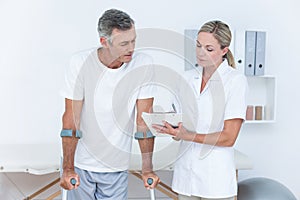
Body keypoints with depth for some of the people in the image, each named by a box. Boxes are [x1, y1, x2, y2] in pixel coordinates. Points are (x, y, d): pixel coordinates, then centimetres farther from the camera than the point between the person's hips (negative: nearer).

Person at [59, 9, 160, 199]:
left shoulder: (143, 64, -11)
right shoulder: (81, 63, -14)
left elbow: (144, 119, -7)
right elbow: (71, 118, -11)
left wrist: (147, 168, -9)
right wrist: (68, 168, -14)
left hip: (117, 167, 1)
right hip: (79, 163, -1)